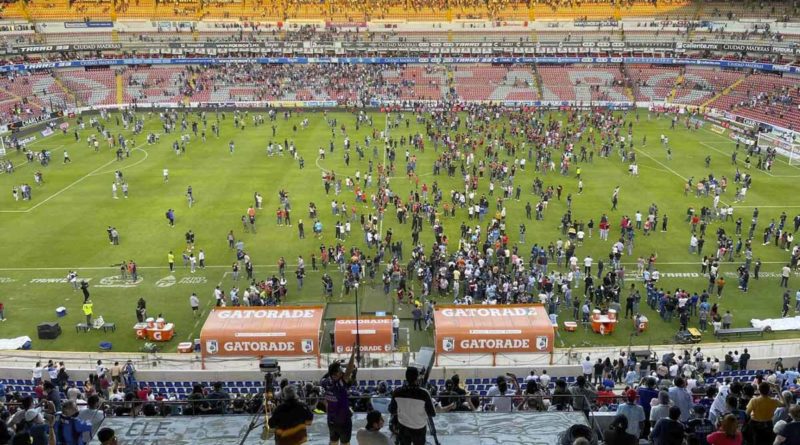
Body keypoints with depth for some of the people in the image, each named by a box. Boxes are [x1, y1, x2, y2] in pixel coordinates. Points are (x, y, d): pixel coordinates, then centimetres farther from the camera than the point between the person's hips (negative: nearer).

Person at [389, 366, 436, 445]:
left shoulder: (397, 392, -19)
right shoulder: (423, 393, -28)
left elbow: (391, 410, -5)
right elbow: (432, 413, -17)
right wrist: (431, 401, 0)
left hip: (403, 427, 2)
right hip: (419, 429, -2)